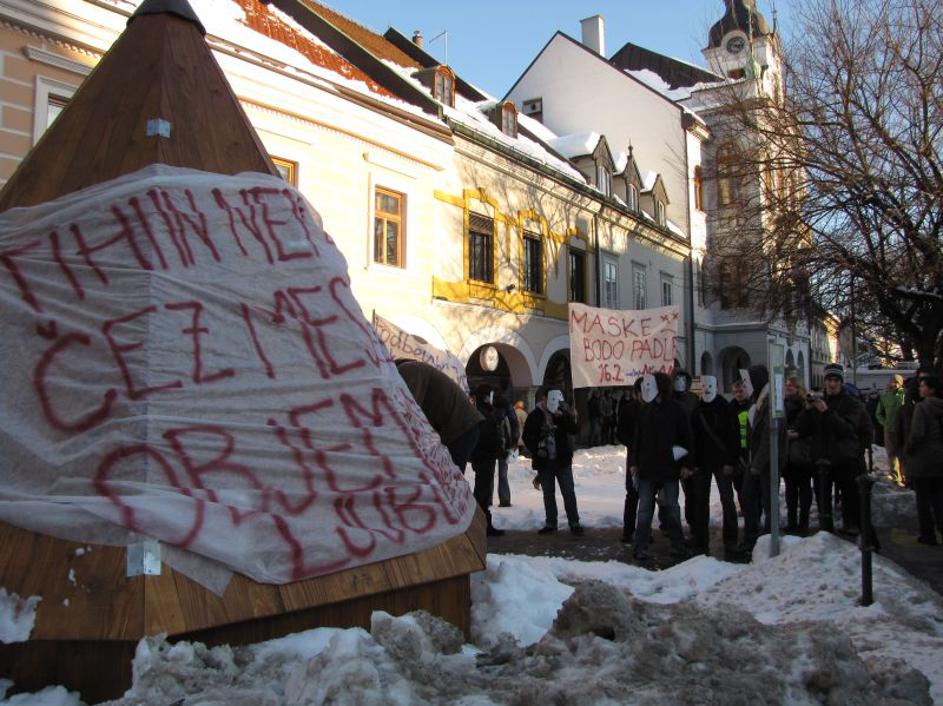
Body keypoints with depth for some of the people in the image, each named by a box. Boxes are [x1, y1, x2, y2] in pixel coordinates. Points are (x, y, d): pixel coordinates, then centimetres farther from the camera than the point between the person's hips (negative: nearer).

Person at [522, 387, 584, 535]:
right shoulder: (534, 416, -1)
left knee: (569, 492, 0)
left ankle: (574, 523, 6)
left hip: (562, 460, 0)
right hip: (544, 461, 0)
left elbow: (574, 430, -6)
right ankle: (550, 523, 18)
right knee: (548, 494, 9)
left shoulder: (562, 413, 1)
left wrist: (562, 417, -18)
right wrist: (536, 450, -10)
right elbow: (527, 437, 4)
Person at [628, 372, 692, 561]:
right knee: (644, 508, 2)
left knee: (672, 506, 8)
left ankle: (677, 544, 20)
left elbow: (686, 437, -2)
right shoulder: (644, 410, 6)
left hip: (670, 467, -2)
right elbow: (636, 438, 9)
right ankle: (641, 547, 5)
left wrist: (686, 464, -6)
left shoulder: (675, 409, -3)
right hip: (647, 467, 2)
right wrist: (633, 462, 2)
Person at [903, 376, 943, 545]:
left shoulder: (922, 407, -17)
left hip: (923, 458, -6)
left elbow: (917, 434, -22)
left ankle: (928, 535, 9)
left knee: (923, 499, 4)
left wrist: (907, 449, -7)